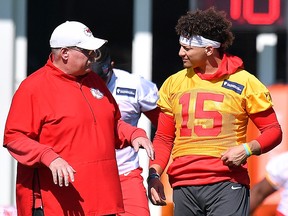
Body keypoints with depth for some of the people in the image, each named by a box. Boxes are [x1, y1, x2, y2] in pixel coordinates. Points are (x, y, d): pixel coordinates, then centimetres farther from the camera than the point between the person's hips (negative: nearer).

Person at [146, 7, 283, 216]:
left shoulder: (243, 82, 2)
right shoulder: (174, 83, 13)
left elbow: (273, 130, 5)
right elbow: (163, 138, 17)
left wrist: (247, 149, -13)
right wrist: (154, 174, 2)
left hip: (227, 185, -4)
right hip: (184, 187, 4)